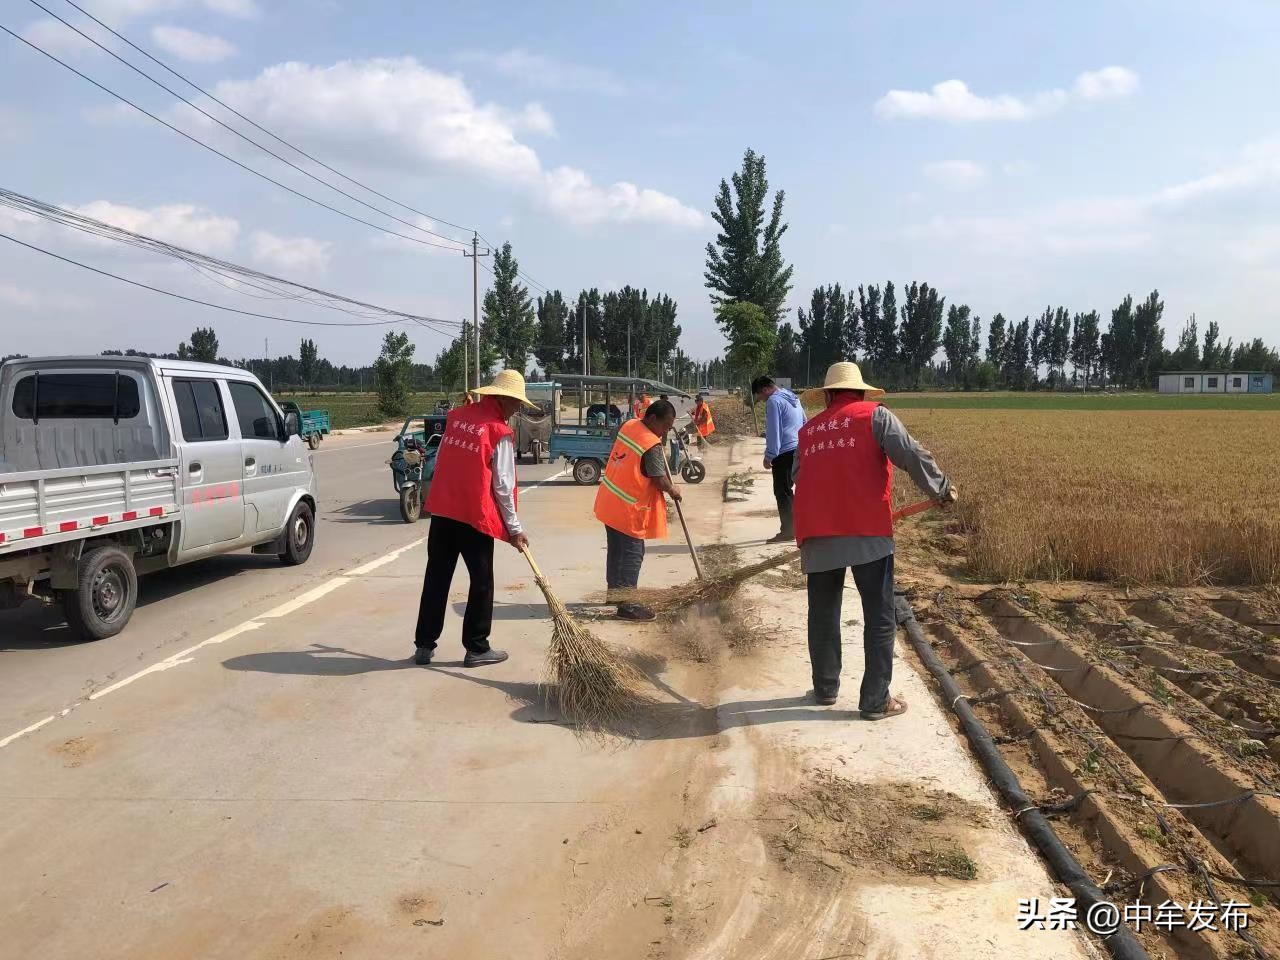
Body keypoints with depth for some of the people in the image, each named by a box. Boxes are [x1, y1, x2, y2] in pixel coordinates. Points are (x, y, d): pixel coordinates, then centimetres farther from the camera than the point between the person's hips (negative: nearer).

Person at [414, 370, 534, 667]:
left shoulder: (456, 416, 8)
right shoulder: (500, 433, -10)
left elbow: (443, 463, 14)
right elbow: (502, 486, -9)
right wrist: (514, 528, -2)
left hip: (442, 511, 6)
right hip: (475, 516, -6)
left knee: (436, 578, 12)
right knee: (481, 582, 7)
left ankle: (424, 645, 18)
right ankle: (477, 649, 12)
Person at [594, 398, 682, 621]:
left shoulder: (629, 425, 3)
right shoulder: (652, 446, -21)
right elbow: (660, 481, -18)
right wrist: (673, 492, 1)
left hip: (609, 501, 9)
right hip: (628, 509, -9)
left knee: (616, 550, 21)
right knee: (632, 554, -3)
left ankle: (614, 591, 34)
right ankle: (627, 605, -2)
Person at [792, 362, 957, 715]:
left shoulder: (808, 430, 19)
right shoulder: (875, 415, 5)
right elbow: (912, 456, -6)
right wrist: (942, 489, 7)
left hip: (816, 533, 4)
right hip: (866, 531, -4)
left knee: (822, 614, 18)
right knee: (880, 618, 5)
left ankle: (826, 688, 27)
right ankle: (876, 700, 7)